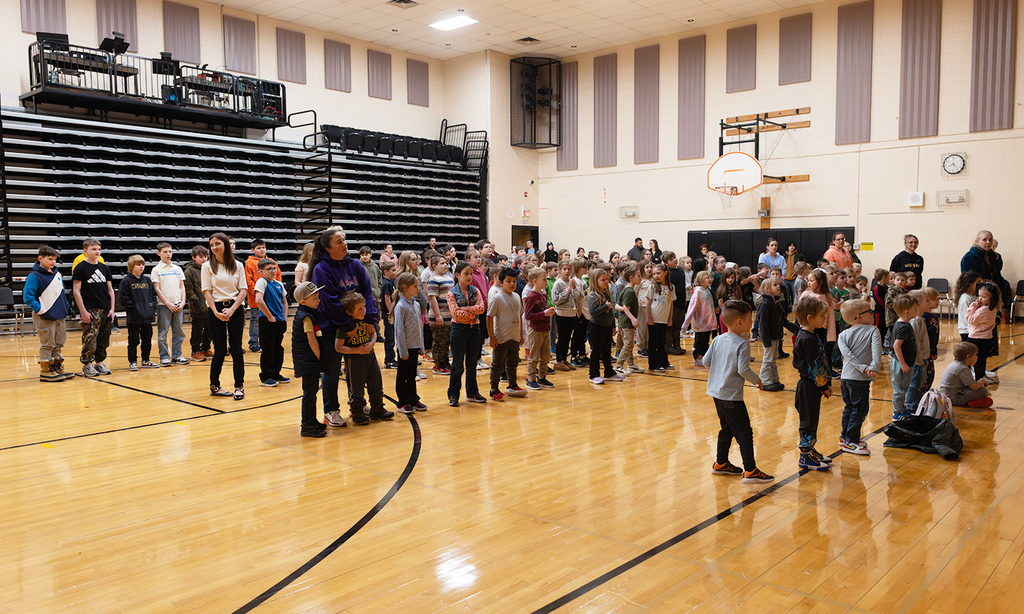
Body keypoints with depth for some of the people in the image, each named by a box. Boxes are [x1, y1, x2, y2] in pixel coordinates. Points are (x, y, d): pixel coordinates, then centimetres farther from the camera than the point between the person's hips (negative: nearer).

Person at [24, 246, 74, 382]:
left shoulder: (57, 274, 10)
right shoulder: (34, 276, -12)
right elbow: (27, 297, -15)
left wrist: (64, 307, 12)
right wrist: (39, 309, -16)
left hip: (59, 316, 7)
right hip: (45, 318, -7)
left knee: (59, 343, 13)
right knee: (47, 344, -1)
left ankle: (57, 368, 23)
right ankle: (45, 371, 8)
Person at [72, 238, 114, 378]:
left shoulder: (104, 268, 12)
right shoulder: (80, 268, -3)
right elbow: (76, 291, -6)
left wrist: (112, 308, 7)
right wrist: (83, 311, -12)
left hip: (105, 310, 5)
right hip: (90, 311, -5)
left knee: (104, 338, 9)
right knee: (89, 339, -6)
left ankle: (99, 362, 20)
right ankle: (87, 365, 4)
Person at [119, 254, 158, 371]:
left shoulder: (147, 280, 11)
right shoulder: (126, 281, -5)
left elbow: (153, 294, 14)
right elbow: (124, 299, -10)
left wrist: (153, 307, 1)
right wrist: (134, 309, -15)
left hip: (148, 317, 5)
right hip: (134, 318, -5)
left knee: (147, 339, 12)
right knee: (133, 341, 1)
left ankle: (146, 360, 22)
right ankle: (132, 362, 11)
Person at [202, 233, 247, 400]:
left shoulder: (238, 266, 6)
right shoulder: (208, 266, 3)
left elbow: (243, 290, 2)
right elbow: (207, 291, -2)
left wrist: (231, 309, -11)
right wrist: (216, 312, -13)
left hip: (235, 309, 1)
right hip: (215, 309, -1)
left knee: (236, 349, -2)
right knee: (220, 350, 1)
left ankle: (239, 386, 8)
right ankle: (214, 386, 17)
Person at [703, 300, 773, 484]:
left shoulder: (718, 340, 5)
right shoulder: (742, 344, -16)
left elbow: (706, 361, 7)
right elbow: (743, 370, -20)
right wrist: (756, 380, -3)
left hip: (716, 391, 8)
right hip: (731, 395, -8)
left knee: (727, 429, 21)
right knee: (744, 432, -3)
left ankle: (721, 464, 31)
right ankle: (750, 471, -2)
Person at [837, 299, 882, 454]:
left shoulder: (843, 335, 9)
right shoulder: (873, 330, -2)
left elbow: (847, 354, -5)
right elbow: (876, 350, -19)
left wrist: (863, 367, -11)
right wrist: (874, 367, -29)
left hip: (845, 378, 6)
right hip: (860, 379, -6)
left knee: (849, 407, 20)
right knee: (859, 410, 2)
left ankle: (845, 436, 30)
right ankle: (850, 441, 4)